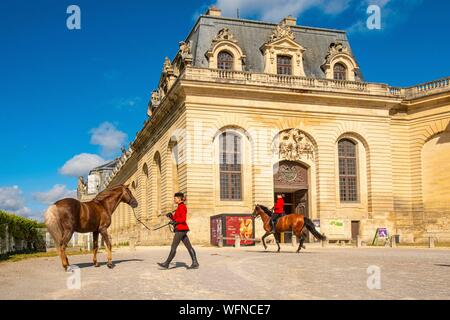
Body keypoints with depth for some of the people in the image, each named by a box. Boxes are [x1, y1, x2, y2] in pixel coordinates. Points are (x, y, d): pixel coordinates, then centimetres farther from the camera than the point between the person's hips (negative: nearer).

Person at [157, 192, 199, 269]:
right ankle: (195, 263, 3)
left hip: (181, 229, -10)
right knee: (189, 247, 5)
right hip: (181, 229, 10)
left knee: (173, 247, -5)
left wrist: (175, 221, -20)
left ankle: (166, 264, -1)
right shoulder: (180, 207, 19)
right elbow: (176, 219, 20)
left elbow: (183, 219, -20)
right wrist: (171, 216, 4)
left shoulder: (181, 206, -11)